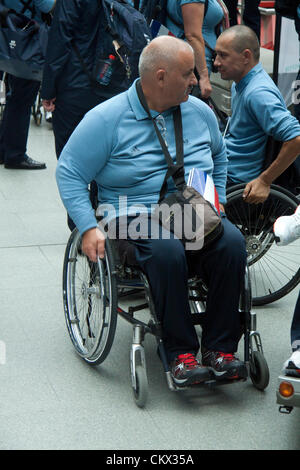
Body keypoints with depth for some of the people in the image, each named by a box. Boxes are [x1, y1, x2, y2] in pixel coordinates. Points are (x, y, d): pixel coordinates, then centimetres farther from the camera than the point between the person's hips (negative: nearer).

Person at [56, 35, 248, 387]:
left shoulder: (199, 112, 13)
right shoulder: (107, 118, -4)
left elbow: (219, 157, 32)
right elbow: (69, 173, -2)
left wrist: (217, 202, 19)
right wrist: (89, 228, -13)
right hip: (136, 215, -4)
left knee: (232, 244, -28)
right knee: (167, 251, -38)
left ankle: (219, 349, -20)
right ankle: (180, 354, -26)